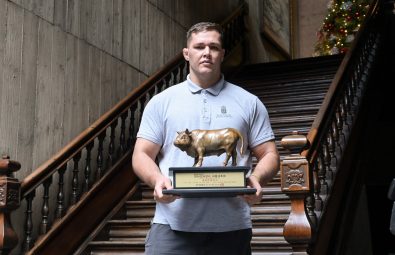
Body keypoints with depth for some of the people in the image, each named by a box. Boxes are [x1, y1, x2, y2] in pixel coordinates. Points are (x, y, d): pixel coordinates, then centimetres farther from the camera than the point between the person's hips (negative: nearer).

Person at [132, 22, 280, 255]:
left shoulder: (249, 103, 10)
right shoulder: (162, 102, 9)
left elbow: (269, 154, 9)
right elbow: (142, 155, 6)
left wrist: (257, 179, -13)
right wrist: (157, 179, -15)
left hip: (231, 227, 1)